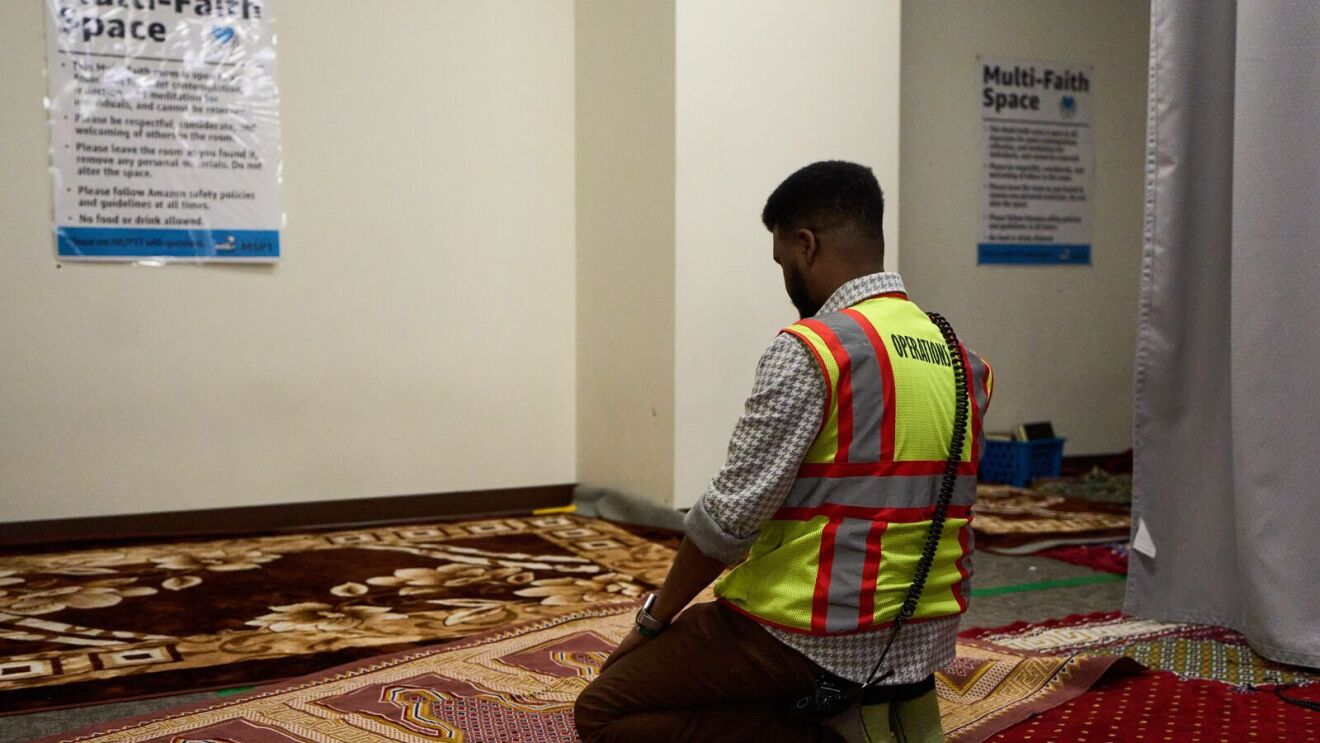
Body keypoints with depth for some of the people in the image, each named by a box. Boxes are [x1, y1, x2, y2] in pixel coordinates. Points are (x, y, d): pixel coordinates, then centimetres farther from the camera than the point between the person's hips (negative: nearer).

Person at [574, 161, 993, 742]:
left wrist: (655, 618, -4)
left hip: (822, 637, -8)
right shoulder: (961, 360, 7)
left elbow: (730, 515, -18)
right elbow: (925, 501, 12)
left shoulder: (810, 348, -17)